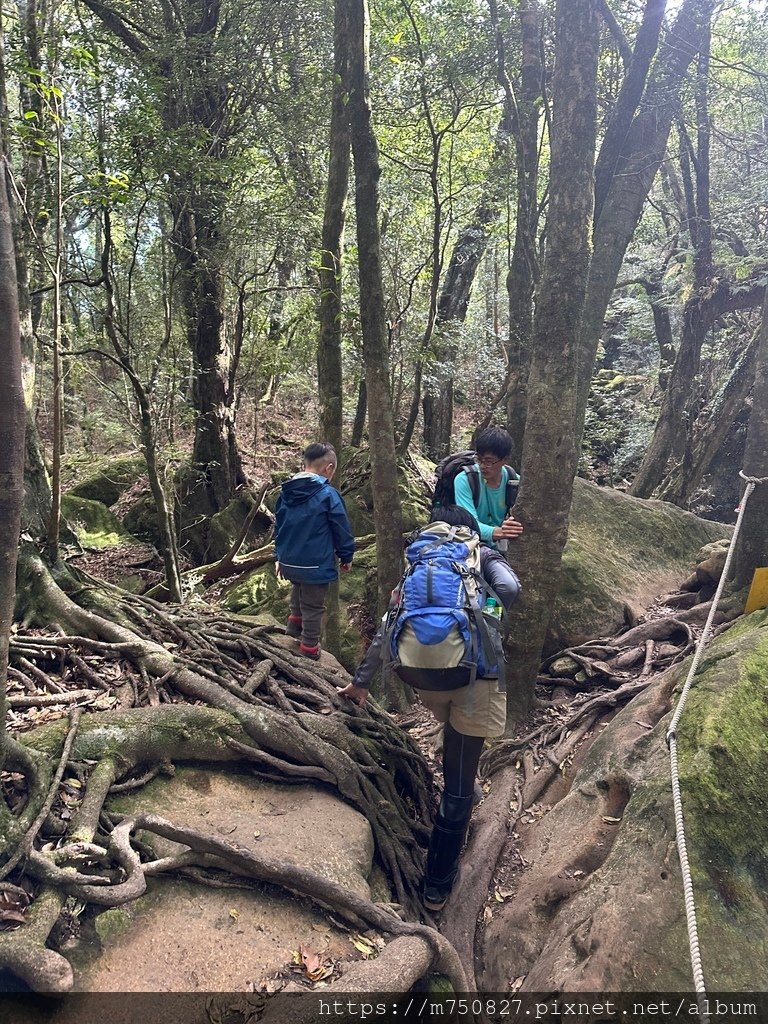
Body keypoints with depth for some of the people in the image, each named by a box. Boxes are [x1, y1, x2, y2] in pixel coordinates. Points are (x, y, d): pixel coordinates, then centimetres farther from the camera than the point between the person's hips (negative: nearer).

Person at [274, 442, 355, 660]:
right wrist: (346, 556, 4)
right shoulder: (328, 494, -16)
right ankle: (309, 649, 20)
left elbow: (279, 526, 12)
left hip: (289, 561, 6)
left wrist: (279, 556, 23)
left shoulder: (286, 493, 3)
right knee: (313, 607, 9)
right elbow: (342, 528, -10)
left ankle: (295, 624, 41)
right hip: (316, 564, -6)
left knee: (299, 592, 33)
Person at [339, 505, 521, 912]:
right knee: (459, 784, 6)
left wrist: (361, 680, 15)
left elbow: (386, 629, 10)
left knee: (454, 734, 36)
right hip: (475, 675, -3)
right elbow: (509, 588, -11)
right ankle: (438, 883, 14)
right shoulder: (484, 557, 11)